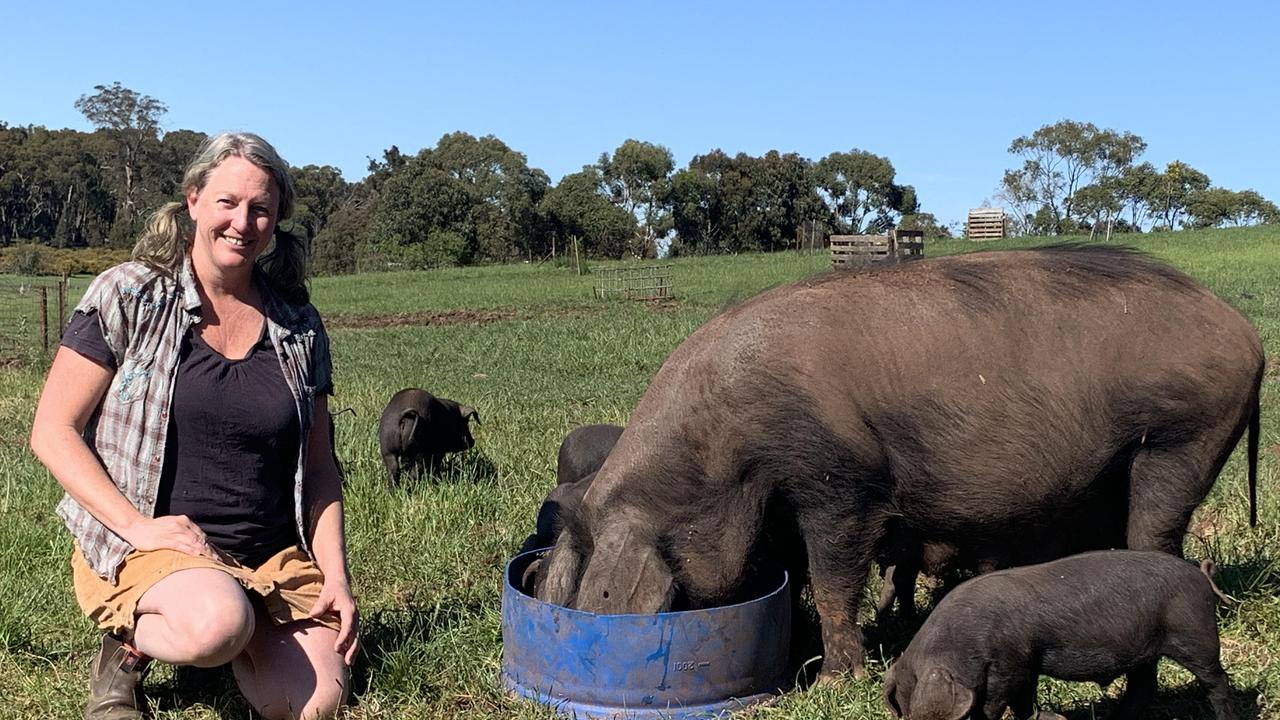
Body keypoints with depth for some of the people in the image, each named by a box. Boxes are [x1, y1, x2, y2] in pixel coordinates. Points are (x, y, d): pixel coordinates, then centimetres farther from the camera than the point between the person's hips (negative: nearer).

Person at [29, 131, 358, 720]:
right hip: (141, 544, -3)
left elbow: (317, 467, 10)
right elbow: (52, 431, -4)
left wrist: (335, 576, -1)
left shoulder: (299, 327, 6)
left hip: (272, 555, 3)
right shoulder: (128, 296, -4)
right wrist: (136, 525, -16)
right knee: (218, 623, -35)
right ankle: (129, 640, -1)